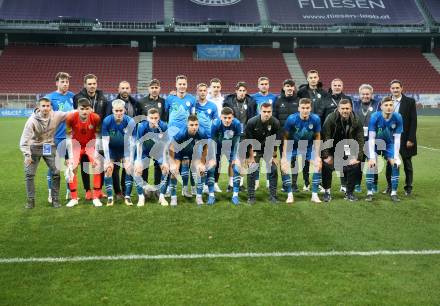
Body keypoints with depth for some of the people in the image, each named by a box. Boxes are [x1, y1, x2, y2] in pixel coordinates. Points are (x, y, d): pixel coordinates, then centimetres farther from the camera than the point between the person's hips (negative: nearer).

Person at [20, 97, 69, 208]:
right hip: (34, 147, -2)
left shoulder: (56, 116, -14)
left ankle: (55, 199, 10)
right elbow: (25, 138, -20)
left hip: (50, 147, 2)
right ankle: (31, 200, 10)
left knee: (56, 172, -4)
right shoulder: (32, 120, -20)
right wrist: (27, 154, -29)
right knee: (29, 173, -5)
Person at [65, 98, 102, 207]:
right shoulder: (71, 118, -25)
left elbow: (98, 136, -11)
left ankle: (96, 197, 1)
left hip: (91, 144, 0)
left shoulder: (96, 118, -24)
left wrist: (96, 153, -14)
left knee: (97, 167, -11)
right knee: (71, 168, -9)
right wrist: (70, 155, -16)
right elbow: (69, 137, -14)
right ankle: (74, 198, 5)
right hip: (76, 144, 0)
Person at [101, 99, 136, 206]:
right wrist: (107, 160, -23)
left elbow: (132, 142, -18)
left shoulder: (130, 122, -22)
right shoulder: (107, 121, -22)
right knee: (108, 169, -14)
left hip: (125, 149, 0)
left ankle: (127, 197, -3)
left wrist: (131, 160, -22)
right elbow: (105, 142, -19)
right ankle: (110, 197, -3)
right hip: (111, 149, 0)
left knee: (130, 168, -15)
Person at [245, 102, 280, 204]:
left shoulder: (275, 123, -18)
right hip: (255, 149, -2)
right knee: (252, 170, -12)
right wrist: (251, 156, -14)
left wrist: (274, 156, -5)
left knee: (273, 170, -5)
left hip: (269, 149, 2)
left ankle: (273, 196, 6)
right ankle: (251, 197, -1)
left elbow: (275, 141, -8)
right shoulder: (252, 122, -22)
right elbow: (249, 141, -15)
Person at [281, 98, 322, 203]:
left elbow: (317, 137, -6)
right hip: (293, 146, -1)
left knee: (318, 164, -14)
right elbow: (285, 137, -17)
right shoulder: (291, 119, -24)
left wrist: (317, 155, -8)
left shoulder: (315, 119, -19)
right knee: (284, 166, -18)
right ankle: (290, 195, -4)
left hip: (309, 147, 2)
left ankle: (314, 195, -1)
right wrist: (284, 156, -19)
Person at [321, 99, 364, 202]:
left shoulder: (356, 121, -14)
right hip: (332, 148, -2)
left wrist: (358, 157, -19)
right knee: (326, 165, -21)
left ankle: (349, 192, 4)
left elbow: (360, 140, -11)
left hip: (348, 149, 2)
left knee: (355, 165, -14)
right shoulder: (331, 119, -21)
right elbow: (325, 137, -21)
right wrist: (326, 155, -25)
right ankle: (327, 191, -3)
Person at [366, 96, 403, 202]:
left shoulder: (397, 118, -21)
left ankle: (394, 193, 1)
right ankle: (369, 193, -3)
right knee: (372, 165, -18)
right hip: (375, 143, -2)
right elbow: (371, 138, -25)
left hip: (389, 144, 2)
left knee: (396, 164, -12)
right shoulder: (375, 117, -27)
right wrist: (372, 157, -28)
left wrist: (396, 156, -17)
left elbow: (397, 138, -14)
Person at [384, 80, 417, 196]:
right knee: (390, 164, 7)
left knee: (407, 164, 8)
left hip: (405, 139, -2)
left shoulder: (410, 102, -3)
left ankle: (408, 187, 19)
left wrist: (411, 139, -11)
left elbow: (413, 121, -6)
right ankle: (390, 186, 19)